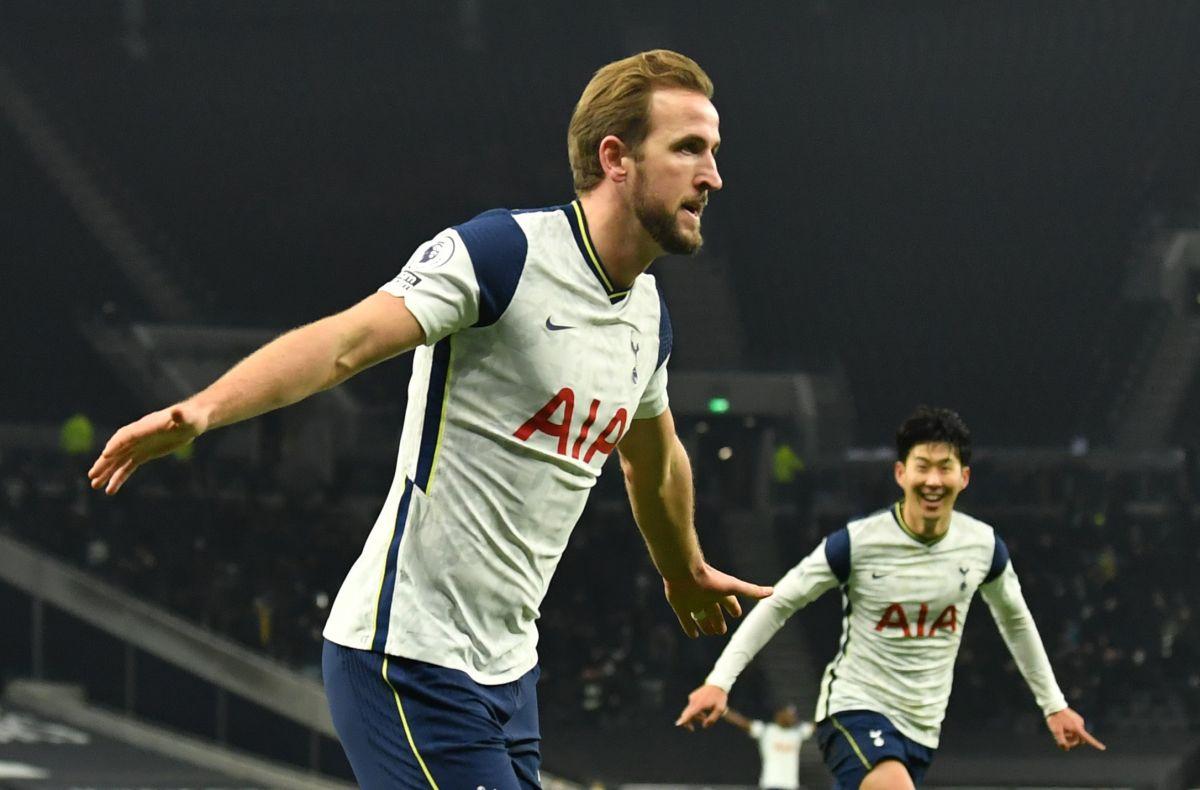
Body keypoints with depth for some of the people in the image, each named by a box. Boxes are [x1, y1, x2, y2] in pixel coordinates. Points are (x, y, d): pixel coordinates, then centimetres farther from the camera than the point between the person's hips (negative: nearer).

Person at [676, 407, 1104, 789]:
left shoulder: (983, 546, -2)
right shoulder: (857, 543, -15)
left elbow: (1015, 619, 17)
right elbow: (778, 604, -5)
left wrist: (1053, 705, 21)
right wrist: (719, 681, -13)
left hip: (921, 726, 5)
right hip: (854, 708, -5)